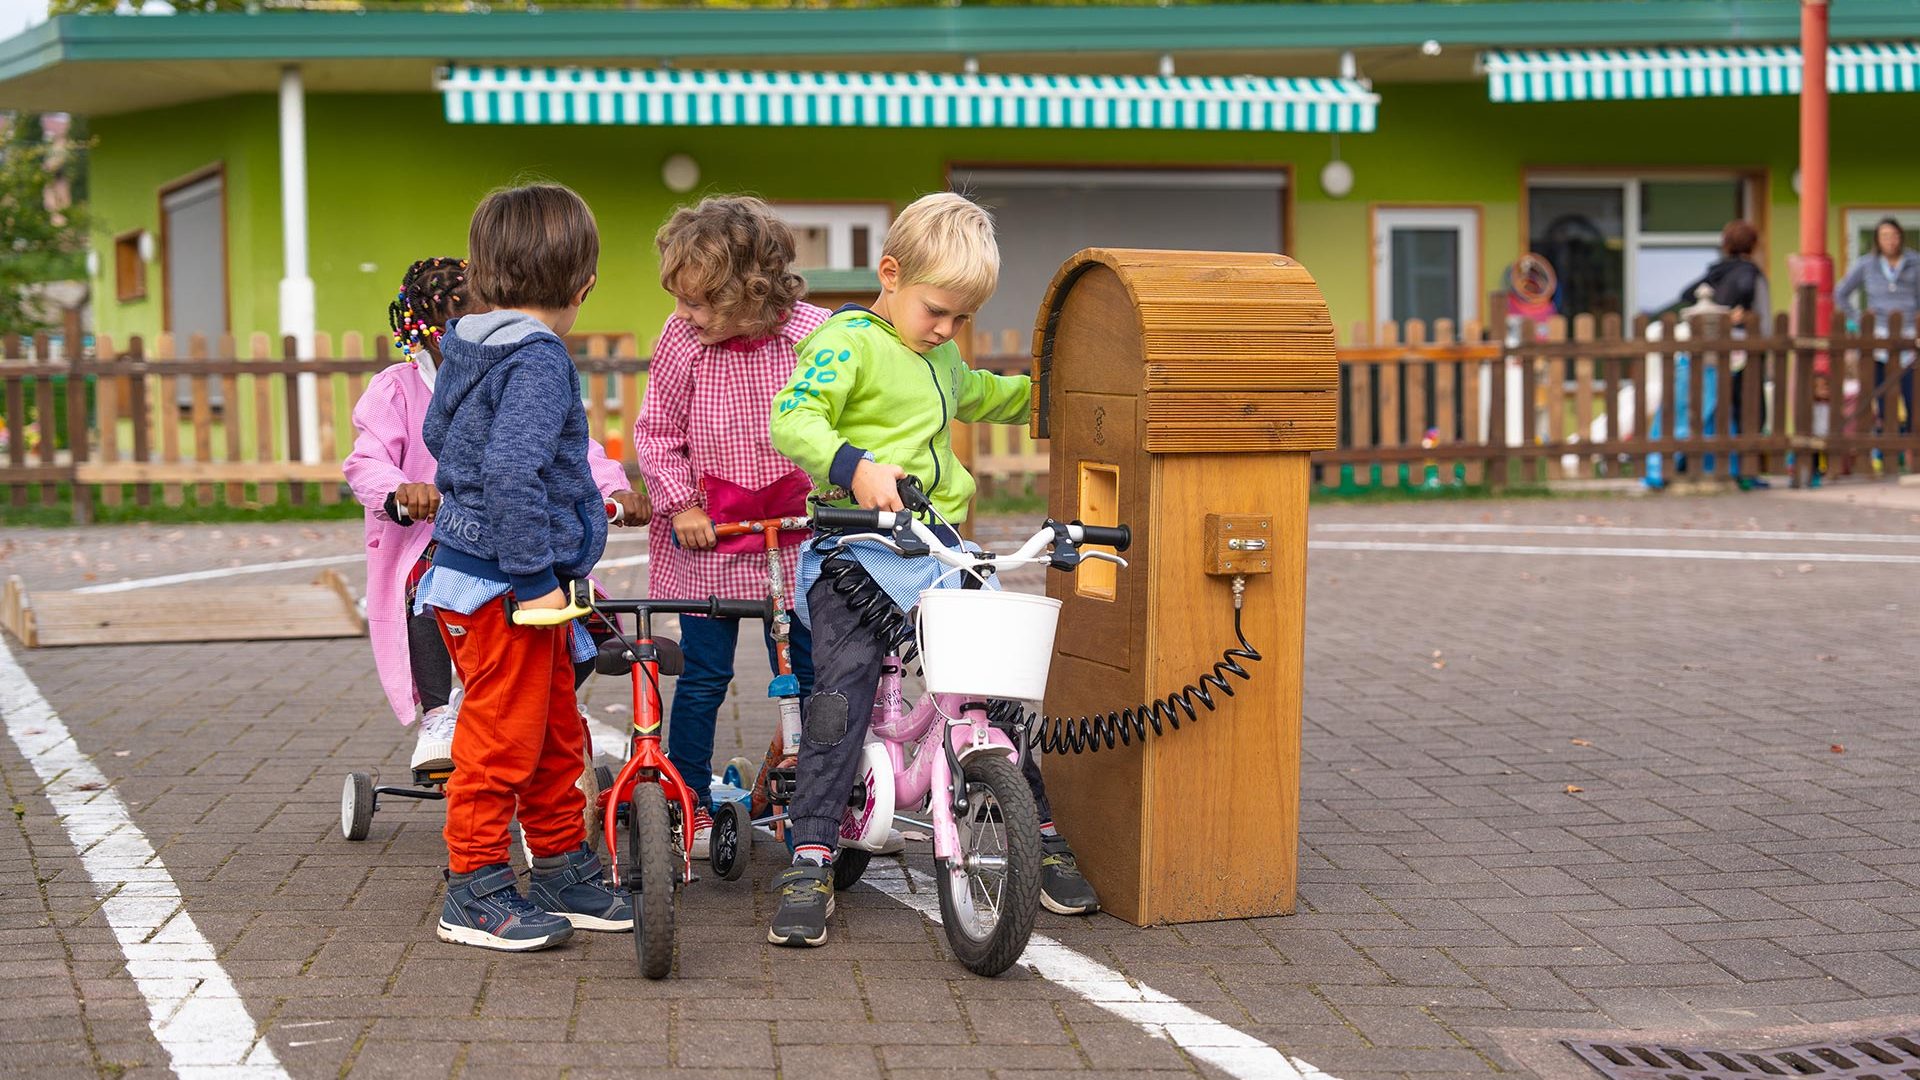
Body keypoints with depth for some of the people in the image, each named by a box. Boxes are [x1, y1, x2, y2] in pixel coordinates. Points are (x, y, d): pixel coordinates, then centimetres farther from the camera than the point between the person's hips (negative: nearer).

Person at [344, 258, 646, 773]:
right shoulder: (397, 388, 1)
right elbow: (366, 462, -11)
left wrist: (615, 487, -20)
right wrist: (401, 490, -36)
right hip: (431, 538, -3)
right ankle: (437, 717, -26)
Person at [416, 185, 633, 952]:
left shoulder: (464, 347, 11)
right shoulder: (538, 358, -19)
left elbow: (436, 434, 25)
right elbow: (511, 470, -28)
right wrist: (533, 574, -24)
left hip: (469, 559, 10)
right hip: (501, 587, -10)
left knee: (557, 733, 18)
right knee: (504, 738, -1)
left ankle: (565, 873, 28)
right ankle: (474, 892, 9)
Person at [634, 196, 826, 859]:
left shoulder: (813, 333, -11)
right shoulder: (682, 339, -10)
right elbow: (657, 429, -1)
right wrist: (680, 503, -9)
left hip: (797, 533, 1)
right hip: (707, 532, -1)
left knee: (810, 673, 7)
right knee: (703, 675, 3)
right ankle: (690, 808, 17)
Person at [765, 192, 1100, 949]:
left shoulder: (941, 356, 22)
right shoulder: (847, 342, -5)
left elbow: (976, 395, 46)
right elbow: (793, 416, -22)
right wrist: (853, 466, -37)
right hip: (857, 548, -7)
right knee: (844, 681, -21)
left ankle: (1040, 831, 18)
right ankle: (811, 861, -15)